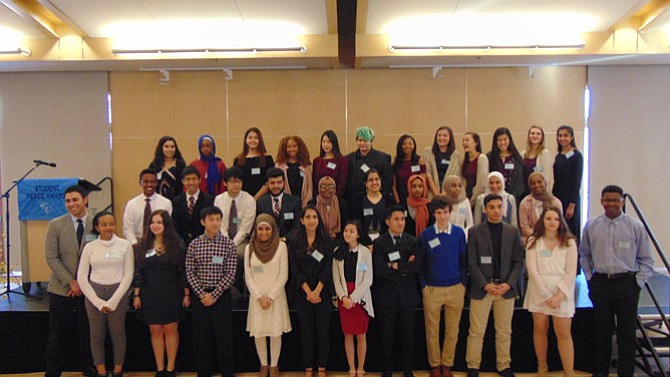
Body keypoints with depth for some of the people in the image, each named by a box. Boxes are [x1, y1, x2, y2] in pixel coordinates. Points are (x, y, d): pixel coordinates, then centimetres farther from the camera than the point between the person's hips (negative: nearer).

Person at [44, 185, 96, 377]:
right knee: (58, 334, 6)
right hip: (61, 288, 0)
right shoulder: (56, 225, -1)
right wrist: (71, 282, -10)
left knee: (86, 333, 9)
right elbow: (51, 258, -4)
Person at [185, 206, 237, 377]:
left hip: (221, 295, -2)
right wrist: (202, 294, -9)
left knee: (224, 337, 3)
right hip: (199, 296, 2)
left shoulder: (228, 244, -4)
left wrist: (214, 295, -12)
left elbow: (230, 274, -7)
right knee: (201, 337, 9)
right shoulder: (194, 244, 2)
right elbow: (189, 272, 1)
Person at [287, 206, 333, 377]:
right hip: (302, 292, 0)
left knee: (323, 330, 3)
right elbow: (295, 268, -3)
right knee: (306, 331, 6)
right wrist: (308, 291, -11)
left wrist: (317, 291, -13)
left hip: (322, 292, 0)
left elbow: (327, 267, -4)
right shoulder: (294, 241, 2)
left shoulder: (326, 241, 1)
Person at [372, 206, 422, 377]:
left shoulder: (412, 242, 4)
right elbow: (380, 270, -14)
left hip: (407, 294, 2)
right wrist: (405, 268, -10)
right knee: (387, 335, 8)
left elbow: (416, 267, -9)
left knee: (408, 334, 9)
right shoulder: (379, 243, -2)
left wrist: (396, 266, -12)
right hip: (386, 295, -1)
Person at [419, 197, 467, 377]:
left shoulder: (459, 232, -1)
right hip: (432, 289, -1)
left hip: (455, 288, 1)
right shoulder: (425, 235, -3)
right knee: (432, 331, 8)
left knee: (452, 331, 9)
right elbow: (421, 262, 3)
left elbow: (464, 259, 6)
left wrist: (463, 283, 3)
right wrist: (423, 285, 1)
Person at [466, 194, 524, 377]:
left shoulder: (512, 232, 7)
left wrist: (509, 283, -8)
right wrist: (486, 285, -13)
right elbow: (472, 263, -4)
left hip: (506, 288, 2)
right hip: (481, 288, -2)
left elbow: (518, 261, 5)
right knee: (476, 332, 3)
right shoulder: (475, 232, -1)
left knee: (504, 332, 11)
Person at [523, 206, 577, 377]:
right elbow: (532, 269, -6)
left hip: (562, 293, -1)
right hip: (539, 293, 1)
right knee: (540, 330, 10)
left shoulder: (569, 243, 1)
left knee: (564, 333, -1)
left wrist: (559, 295, -13)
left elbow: (571, 272, -4)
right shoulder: (533, 242, 1)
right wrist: (546, 294, -12)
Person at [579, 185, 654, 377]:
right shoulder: (591, 226, 4)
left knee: (627, 332, 6)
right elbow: (584, 255, 15)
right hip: (600, 283, 2)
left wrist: (638, 282, -3)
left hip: (627, 283, -1)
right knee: (602, 331, 11)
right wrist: (589, 278, 8)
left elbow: (646, 260, 4)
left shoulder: (635, 226, -2)